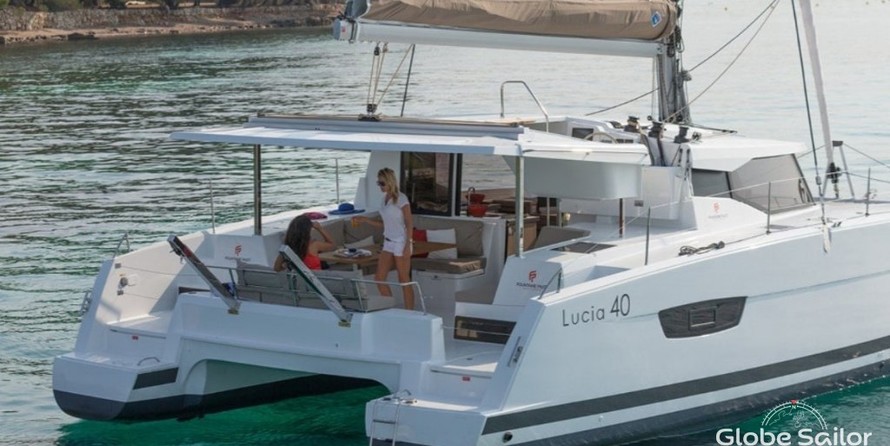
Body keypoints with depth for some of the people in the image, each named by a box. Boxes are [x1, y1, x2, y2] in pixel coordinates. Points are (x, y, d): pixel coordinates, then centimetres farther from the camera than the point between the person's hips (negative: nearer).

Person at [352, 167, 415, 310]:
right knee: (379, 278, 6)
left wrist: (408, 245, -19)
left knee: (404, 280, -2)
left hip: (400, 243, -8)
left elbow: (409, 223, -13)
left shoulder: (400, 199, -13)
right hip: (388, 243, 8)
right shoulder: (385, 199, 9)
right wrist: (364, 220, 9)